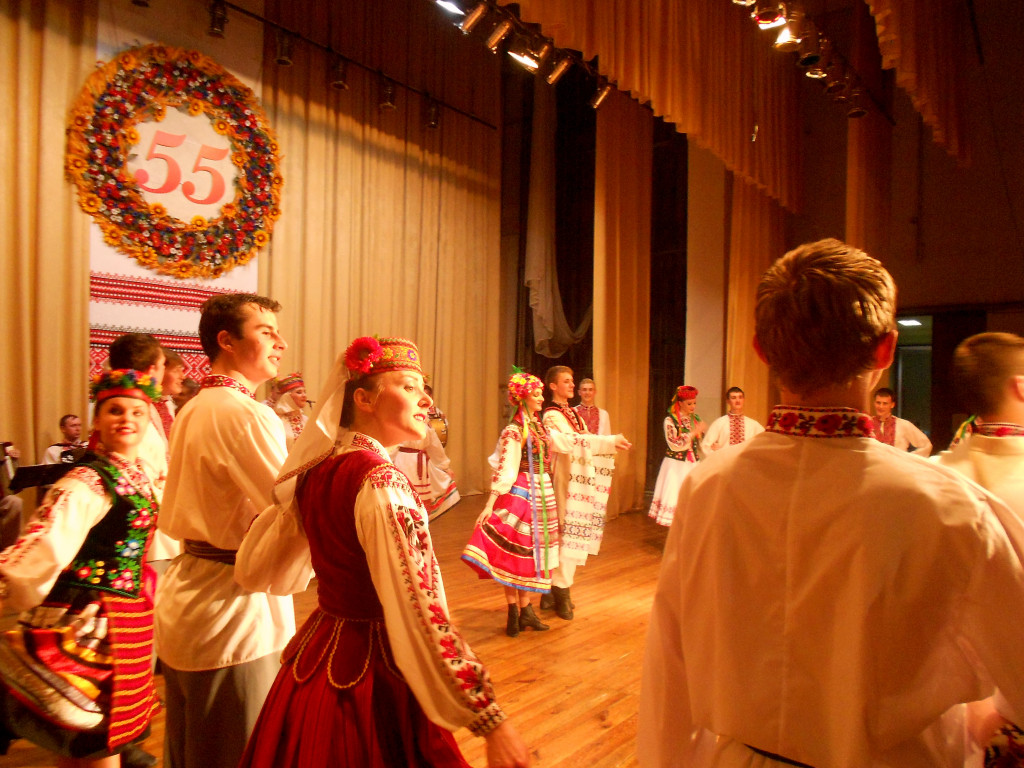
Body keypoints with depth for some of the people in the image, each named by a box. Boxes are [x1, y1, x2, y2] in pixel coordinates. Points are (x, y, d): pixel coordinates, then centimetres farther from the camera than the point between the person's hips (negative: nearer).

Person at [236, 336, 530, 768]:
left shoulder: (315, 469, 1)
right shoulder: (381, 479, -23)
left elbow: (251, 563, 11)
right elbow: (419, 611, -28)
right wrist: (491, 722, -25)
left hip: (314, 659, 8)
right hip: (373, 673, -8)